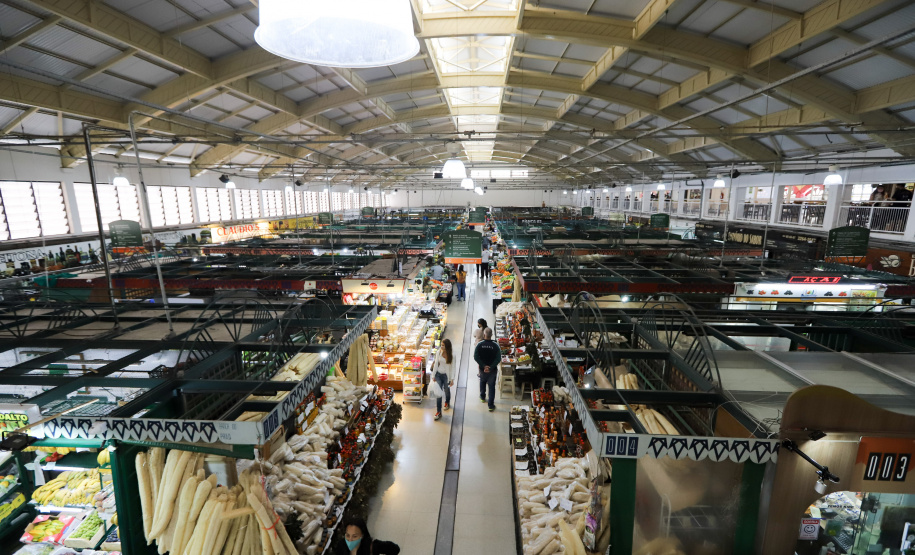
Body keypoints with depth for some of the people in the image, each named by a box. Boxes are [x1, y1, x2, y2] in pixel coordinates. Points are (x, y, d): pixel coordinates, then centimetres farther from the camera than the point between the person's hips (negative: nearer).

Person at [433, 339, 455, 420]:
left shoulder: (451, 356, -13)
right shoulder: (439, 352, -7)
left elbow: (452, 367, -8)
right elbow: (436, 364, 0)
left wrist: (452, 379, -12)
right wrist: (433, 376, 0)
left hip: (446, 375, -1)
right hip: (438, 374, 1)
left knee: (447, 391, 19)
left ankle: (447, 403, 51)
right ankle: (438, 412, 3)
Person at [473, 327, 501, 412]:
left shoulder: (480, 344, -14)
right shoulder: (495, 345, -16)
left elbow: (476, 357, -16)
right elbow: (498, 359, -18)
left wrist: (484, 366, -16)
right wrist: (491, 367, -17)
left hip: (482, 369, 2)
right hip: (492, 370, -2)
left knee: (482, 382, 28)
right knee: (491, 386, 9)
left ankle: (482, 397, 47)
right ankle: (491, 405, 12)